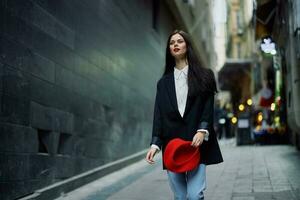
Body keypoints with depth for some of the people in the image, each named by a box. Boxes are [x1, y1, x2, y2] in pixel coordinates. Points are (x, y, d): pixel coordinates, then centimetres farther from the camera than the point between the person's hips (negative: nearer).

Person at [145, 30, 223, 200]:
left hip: (196, 142, -2)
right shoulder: (164, 82, 14)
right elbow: (159, 114, 7)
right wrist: (155, 144, -3)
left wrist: (202, 131, -15)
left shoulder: (204, 75, 8)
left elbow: (209, 106, 1)